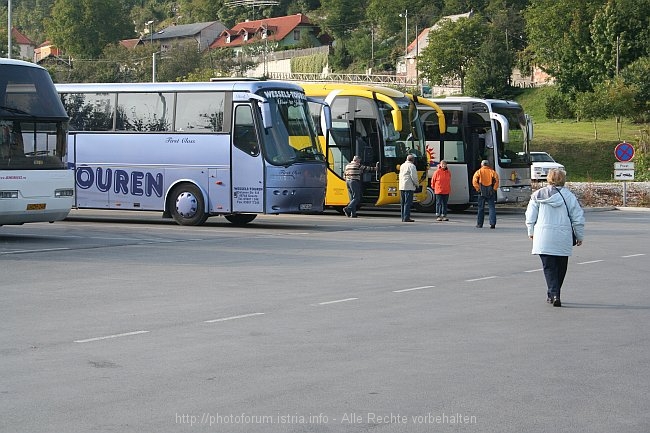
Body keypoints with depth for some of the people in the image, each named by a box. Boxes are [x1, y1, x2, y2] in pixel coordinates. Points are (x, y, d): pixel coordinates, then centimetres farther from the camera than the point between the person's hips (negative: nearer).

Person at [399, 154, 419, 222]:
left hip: (401, 186, 8)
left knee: (403, 203, 11)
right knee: (407, 203, -8)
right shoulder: (411, 166, -9)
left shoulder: (402, 165, 15)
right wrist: (417, 184, 1)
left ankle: (403, 217, 13)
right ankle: (406, 218, -12)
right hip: (409, 187, -8)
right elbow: (413, 176, -13)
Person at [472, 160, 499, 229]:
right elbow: (496, 180, -6)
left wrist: (478, 189, 1)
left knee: (481, 208, 8)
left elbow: (474, 181, -6)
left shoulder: (479, 172, 4)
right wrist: (494, 189, 1)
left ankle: (479, 224, 11)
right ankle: (492, 223, -9)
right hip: (491, 192, 0)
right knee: (492, 208, 1)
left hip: (482, 192, 0)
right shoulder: (492, 172, 5)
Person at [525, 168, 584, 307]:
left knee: (549, 267, 2)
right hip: (563, 238, 0)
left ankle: (553, 294, -13)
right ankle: (554, 294, 20)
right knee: (560, 268, 13)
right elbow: (578, 218, 2)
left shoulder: (538, 195, 3)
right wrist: (579, 236, 14)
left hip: (543, 237, 1)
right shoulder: (568, 196, -1)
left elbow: (530, 216, 8)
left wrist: (531, 232, 23)